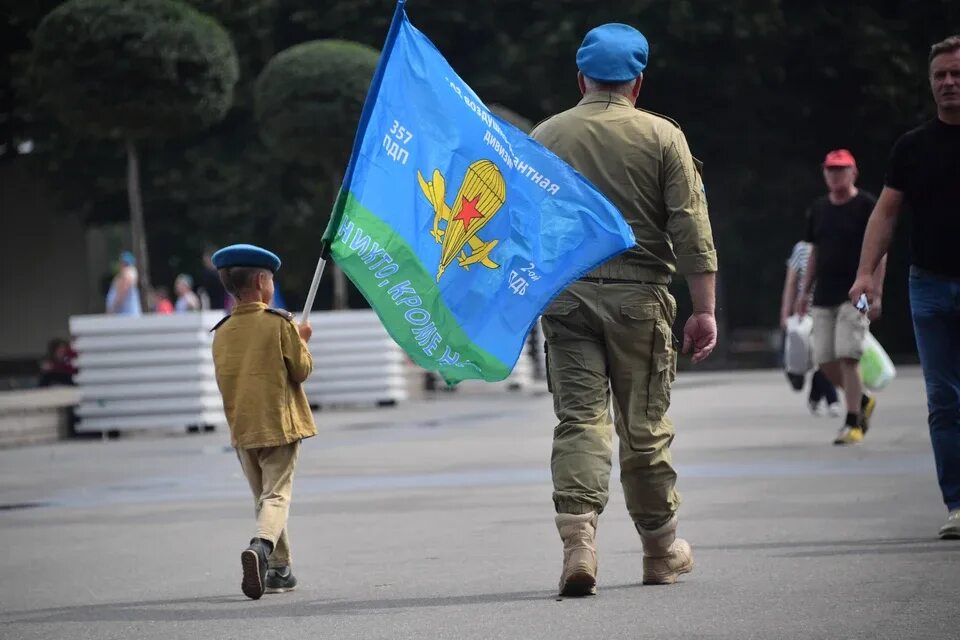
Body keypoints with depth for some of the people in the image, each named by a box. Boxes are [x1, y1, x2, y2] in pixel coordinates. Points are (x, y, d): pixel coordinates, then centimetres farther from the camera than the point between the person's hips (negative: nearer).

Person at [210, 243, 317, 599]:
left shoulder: (222, 332, 4)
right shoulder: (280, 323, -10)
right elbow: (301, 370, -6)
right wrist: (301, 341, 12)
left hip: (242, 428, 4)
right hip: (280, 423, -4)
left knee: (262, 496, 17)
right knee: (277, 495, -6)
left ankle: (279, 569, 19)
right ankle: (261, 546, -33)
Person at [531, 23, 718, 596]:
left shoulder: (544, 137, 5)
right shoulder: (662, 136, 0)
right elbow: (691, 228, -4)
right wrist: (705, 309, -2)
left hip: (565, 293, 1)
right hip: (639, 293, -1)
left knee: (579, 419, -1)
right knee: (645, 425, 9)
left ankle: (578, 542, -19)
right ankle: (662, 552, 22)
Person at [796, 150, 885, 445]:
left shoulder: (867, 206, -4)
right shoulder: (818, 209, 13)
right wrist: (805, 291, 16)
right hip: (824, 297, 6)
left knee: (847, 357, -14)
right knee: (824, 360, 4)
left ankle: (853, 423, -8)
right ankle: (863, 401, 25)